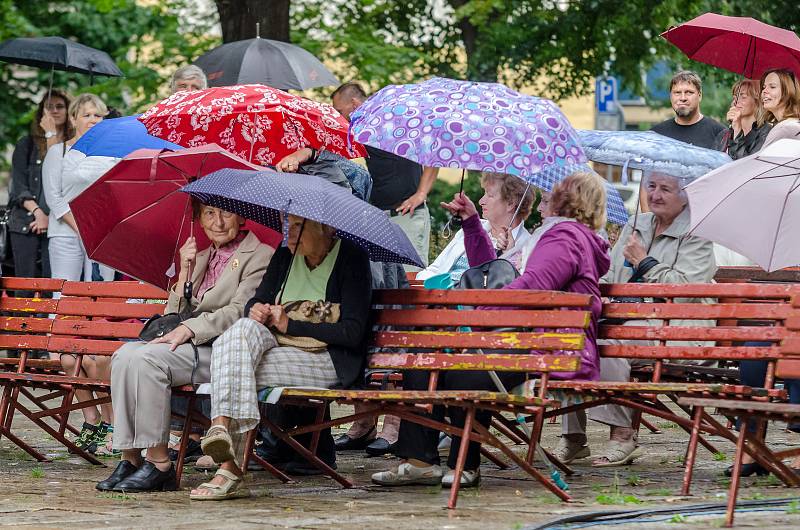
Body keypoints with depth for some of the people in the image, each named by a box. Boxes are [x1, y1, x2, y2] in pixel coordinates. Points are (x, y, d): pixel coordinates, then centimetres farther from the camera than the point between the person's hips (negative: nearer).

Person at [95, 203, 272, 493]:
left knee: (146, 358, -30)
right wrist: (185, 272, 6)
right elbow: (175, 316, 19)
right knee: (124, 355, -23)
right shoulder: (200, 258, 27)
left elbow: (240, 311, -9)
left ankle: (159, 463, -27)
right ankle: (130, 458, -25)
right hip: (191, 347, 7)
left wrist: (189, 329, -18)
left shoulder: (260, 256, 5)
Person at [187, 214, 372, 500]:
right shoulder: (285, 257, 17)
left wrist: (290, 325, -13)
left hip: (329, 362, -6)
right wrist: (255, 310, -6)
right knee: (245, 330, -30)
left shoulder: (352, 259, -2)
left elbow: (353, 332, -10)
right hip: (276, 347, 6)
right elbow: (255, 302, 21)